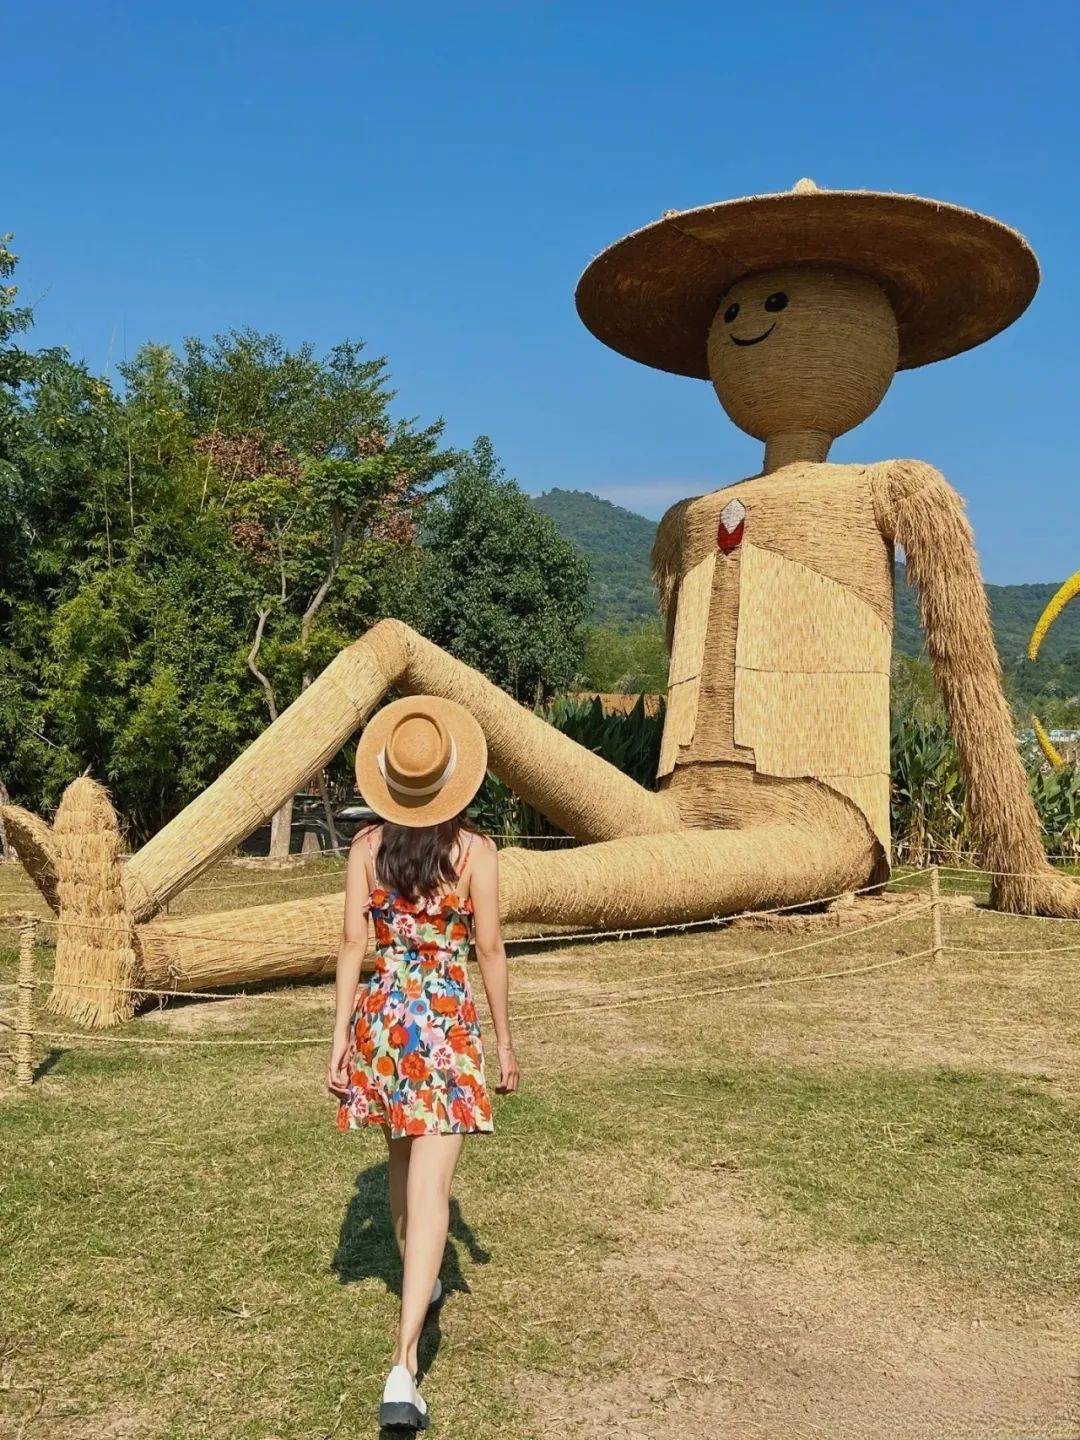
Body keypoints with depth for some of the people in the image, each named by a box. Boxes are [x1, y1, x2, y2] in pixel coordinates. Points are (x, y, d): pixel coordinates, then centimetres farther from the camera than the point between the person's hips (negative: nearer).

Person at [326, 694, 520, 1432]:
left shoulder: (367, 846, -1)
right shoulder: (475, 850, -9)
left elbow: (354, 942, -2)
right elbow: (490, 950, -5)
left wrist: (340, 1038, 2)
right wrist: (506, 1041, 5)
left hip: (382, 1016, 4)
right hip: (446, 1023, -4)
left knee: (404, 1158, 25)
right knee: (430, 1188, -4)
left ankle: (419, 1283, 47)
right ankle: (405, 1364, -11)